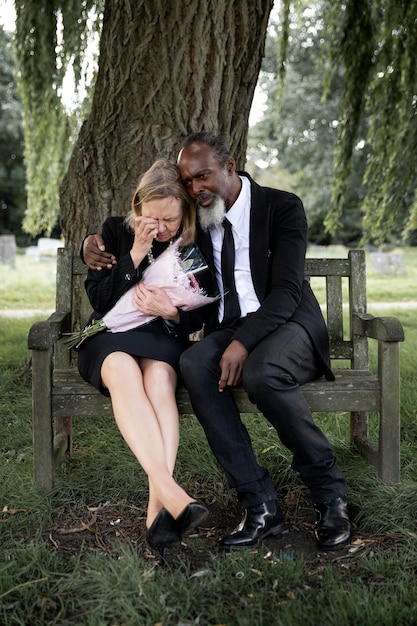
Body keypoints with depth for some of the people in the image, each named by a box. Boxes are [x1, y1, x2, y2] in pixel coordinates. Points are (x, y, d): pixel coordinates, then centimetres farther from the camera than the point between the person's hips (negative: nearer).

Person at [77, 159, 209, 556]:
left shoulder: (192, 245, 3)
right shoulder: (115, 231, 3)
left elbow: (199, 318, 4)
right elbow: (98, 300, -4)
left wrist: (171, 310, -19)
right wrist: (136, 254, -15)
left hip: (164, 338, 0)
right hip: (111, 337, 0)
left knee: (158, 375, -37)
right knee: (123, 370, -37)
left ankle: (159, 504, -48)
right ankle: (171, 492, -52)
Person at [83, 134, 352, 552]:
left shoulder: (282, 207, -5)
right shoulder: (194, 217, 10)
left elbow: (287, 291, -16)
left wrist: (244, 341, -31)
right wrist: (94, 244, 1)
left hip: (286, 323, -4)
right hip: (228, 330, 4)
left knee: (261, 373, -38)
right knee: (194, 364, -31)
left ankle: (330, 494, -16)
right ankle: (260, 505, -27)